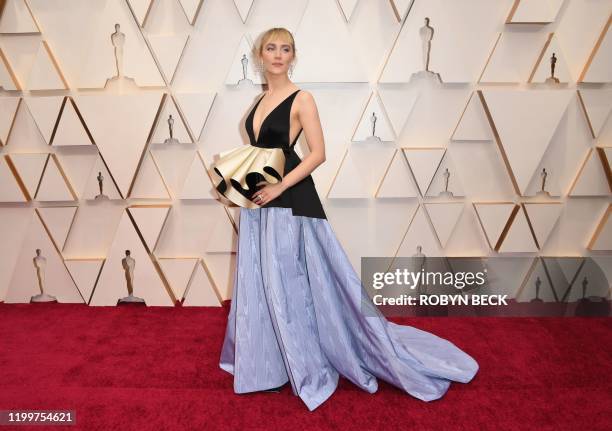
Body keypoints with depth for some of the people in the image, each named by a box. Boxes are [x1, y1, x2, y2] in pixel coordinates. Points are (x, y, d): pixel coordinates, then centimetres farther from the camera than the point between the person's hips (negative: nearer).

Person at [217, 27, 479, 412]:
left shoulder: (301, 99, -9)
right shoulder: (262, 99, 13)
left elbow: (318, 154, -15)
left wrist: (279, 187, -20)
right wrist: (236, 175, 4)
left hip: (291, 202, -8)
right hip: (262, 201, 8)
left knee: (291, 282, -1)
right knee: (262, 282, 15)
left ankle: (311, 366, 18)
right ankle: (272, 362, 33)